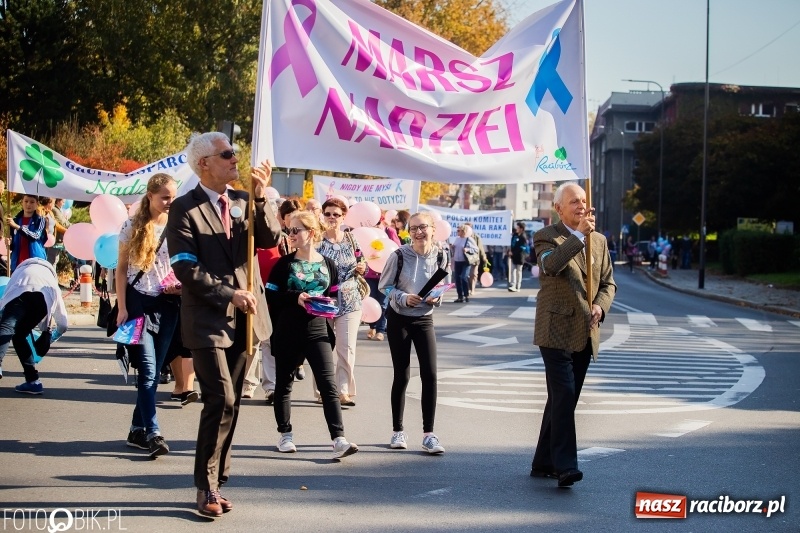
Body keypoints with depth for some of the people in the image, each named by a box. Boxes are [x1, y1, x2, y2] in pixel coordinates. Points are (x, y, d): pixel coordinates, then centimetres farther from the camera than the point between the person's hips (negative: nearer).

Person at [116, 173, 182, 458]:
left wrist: (182, 285, -8)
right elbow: (121, 269, 0)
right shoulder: (133, 226, -1)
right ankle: (152, 433, -14)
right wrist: (122, 308, -6)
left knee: (155, 371, 7)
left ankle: (138, 429, 17)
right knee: (148, 369, -11)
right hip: (139, 301, -3)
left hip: (167, 303, 3)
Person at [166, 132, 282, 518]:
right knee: (222, 401, -12)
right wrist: (229, 295, -16)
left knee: (229, 404, 9)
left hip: (242, 320, 6)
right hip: (208, 321, -6)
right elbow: (186, 269, -12)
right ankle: (207, 486, 1)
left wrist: (261, 198, -14)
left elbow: (271, 239, -2)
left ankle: (214, 482, 19)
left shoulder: (243, 201, 10)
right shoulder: (184, 209, -6)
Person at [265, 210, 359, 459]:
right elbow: (271, 297, -5)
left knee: (328, 385, -7)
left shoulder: (328, 264, 4)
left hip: (317, 332, 0)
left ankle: (339, 439, -11)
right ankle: (285, 435, 23)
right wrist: (295, 298, -18)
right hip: (287, 333, 0)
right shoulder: (284, 264, -1)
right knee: (284, 383, 9)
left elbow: (335, 296, 12)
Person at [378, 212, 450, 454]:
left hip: (424, 319, 2)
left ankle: (429, 434, 1)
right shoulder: (399, 255, -13)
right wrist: (404, 298, -20)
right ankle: (397, 431, 19)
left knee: (430, 375, -7)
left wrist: (436, 298, -13)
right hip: (398, 319, -2)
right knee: (401, 376, 4)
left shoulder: (440, 256, -6)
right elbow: (384, 286, -5)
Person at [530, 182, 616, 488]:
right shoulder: (546, 237, -4)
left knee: (562, 399, 11)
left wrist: (600, 306, -4)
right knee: (564, 396, -15)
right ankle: (565, 466, -16)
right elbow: (551, 264, -25)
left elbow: (608, 282, 15)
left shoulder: (599, 241, 14)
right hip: (556, 331, -6)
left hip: (585, 334, 6)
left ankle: (543, 463, 21)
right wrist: (579, 235, -29)